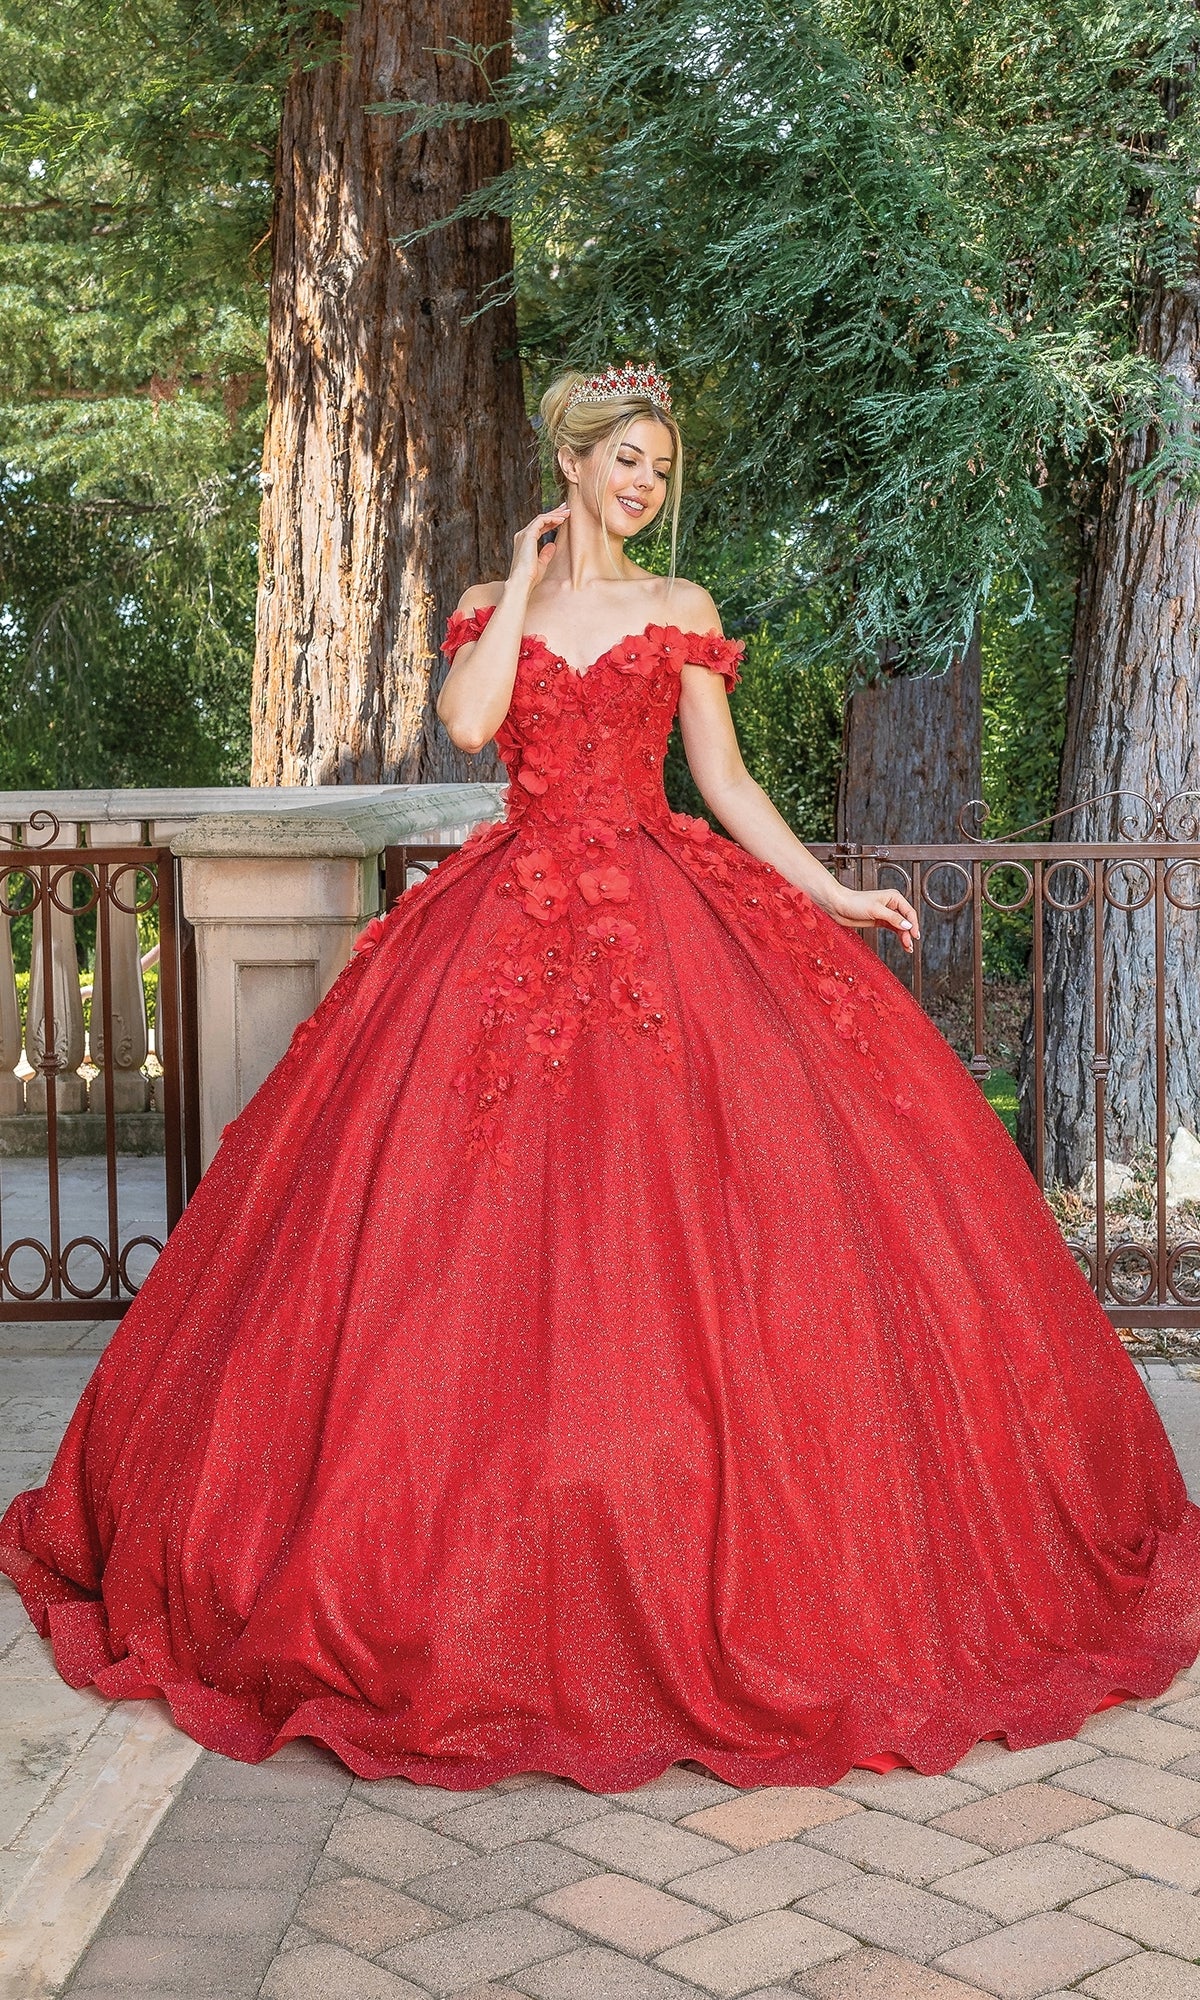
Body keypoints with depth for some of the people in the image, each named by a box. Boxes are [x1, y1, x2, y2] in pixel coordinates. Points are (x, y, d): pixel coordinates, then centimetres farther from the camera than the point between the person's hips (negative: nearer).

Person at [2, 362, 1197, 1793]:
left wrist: (833, 893, 2)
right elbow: (466, 720, -9)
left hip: (666, 915, 0)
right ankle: (493, 1550, 7)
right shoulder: (492, 603, 12)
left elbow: (726, 783, 9)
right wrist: (526, 580, -2)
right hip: (515, 920, 0)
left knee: (676, 1210, -9)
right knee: (490, 1219, -5)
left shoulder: (681, 611, 11)